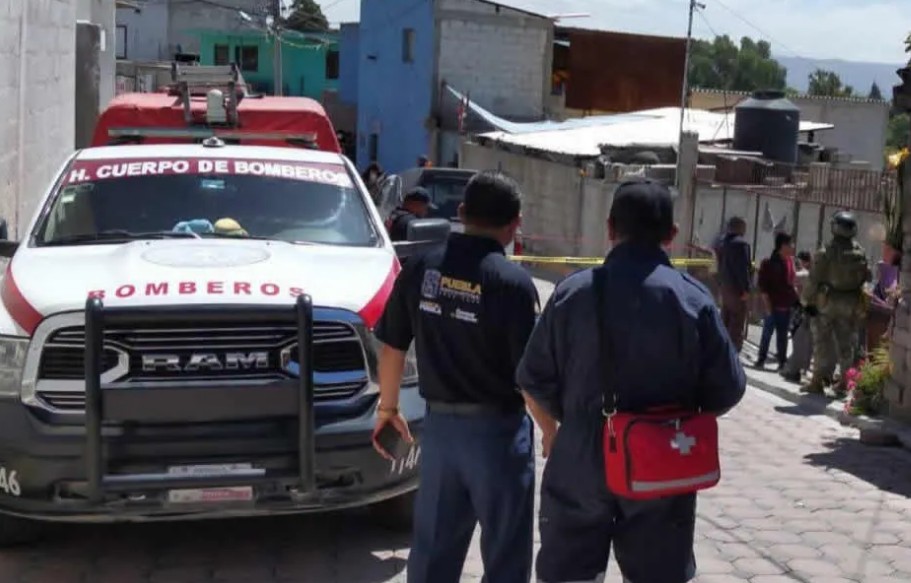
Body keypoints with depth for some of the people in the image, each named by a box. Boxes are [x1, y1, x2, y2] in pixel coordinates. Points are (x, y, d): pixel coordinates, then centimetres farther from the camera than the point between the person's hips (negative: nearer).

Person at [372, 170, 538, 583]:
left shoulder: (420, 269, -2)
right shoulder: (513, 282, -16)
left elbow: (391, 348, 6)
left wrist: (387, 407, 21)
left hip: (438, 424, 5)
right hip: (498, 429, -5)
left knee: (433, 546, 17)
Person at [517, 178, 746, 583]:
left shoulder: (573, 292, -6)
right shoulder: (694, 299, -8)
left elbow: (534, 378, -2)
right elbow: (726, 389, -5)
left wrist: (552, 428, 18)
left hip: (581, 465, 0)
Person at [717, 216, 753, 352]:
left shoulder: (723, 243, 14)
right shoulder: (741, 243, -15)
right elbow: (743, 268, -20)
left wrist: (722, 283, 19)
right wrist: (746, 288, -19)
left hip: (725, 287, 9)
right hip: (737, 288, -9)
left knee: (725, 321, 15)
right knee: (737, 325, -7)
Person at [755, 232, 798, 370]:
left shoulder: (790, 261, 8)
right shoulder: (769, 263, -10)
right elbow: (763, 286, -10)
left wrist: (796, 299, 10)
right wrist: (768, 305, -13)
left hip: (787, 305, 5)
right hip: (773, 305, -5)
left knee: (782, 335, 10)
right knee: (767, 333, 3)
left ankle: (782, 361, 15)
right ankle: (761, 359, 14)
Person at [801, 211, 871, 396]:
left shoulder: (825, 253, -14)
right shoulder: (860, 252, -2)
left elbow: (814, 280, -12)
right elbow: (867, 277, 3)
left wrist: (809, 301, -4)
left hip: (827, 303, -3)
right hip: (852, 305, 3)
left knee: (823, 342, 4)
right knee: (847, 344, 11)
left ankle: (818, 381, 3)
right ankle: (844, 382, 15)